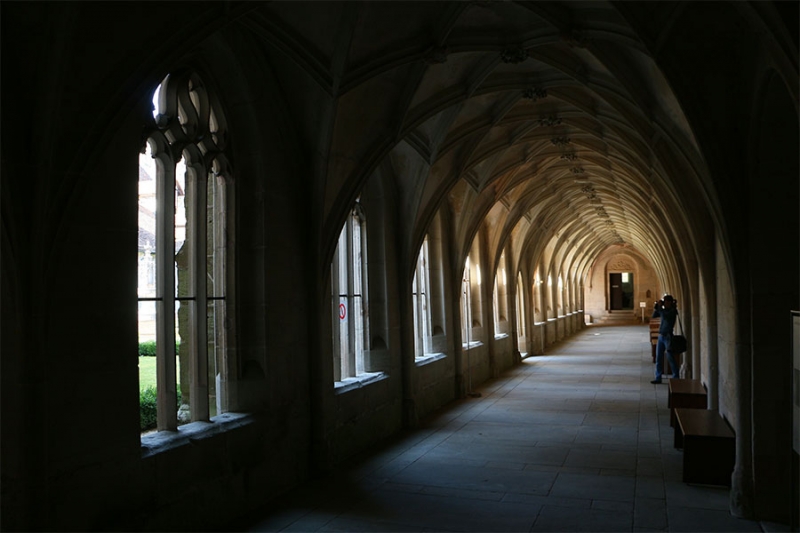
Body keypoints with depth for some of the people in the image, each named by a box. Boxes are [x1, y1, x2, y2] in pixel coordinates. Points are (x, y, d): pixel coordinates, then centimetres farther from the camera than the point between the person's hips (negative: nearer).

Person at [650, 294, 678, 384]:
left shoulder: (673, 311, -9)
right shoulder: (663, 310, 11)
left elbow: (665, 315, -24)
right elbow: (654, 316, 14)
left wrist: (660, 307, -15)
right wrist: (656, 307, 2)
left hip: (667, 336, -7)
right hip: (660, 336, 7)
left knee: (670, 357, -2)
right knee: (658, 358, 7)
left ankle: (675, 377, 9)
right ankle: (658, 377, 12)